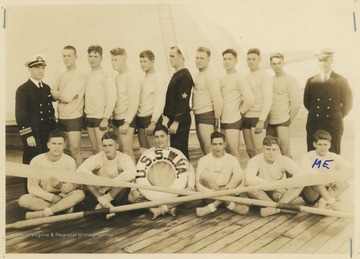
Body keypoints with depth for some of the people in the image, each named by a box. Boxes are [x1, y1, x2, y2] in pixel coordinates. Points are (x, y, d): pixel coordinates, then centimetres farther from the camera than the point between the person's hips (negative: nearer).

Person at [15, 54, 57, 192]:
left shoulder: (47, 88, 13)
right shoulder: (23, 89, -7)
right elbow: (20, 114, -12)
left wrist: (54, 130, 12)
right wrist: (28, 135, -16)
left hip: (47, 134, 6)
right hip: (32, 134, -6)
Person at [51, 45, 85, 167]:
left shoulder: (79, 75, -9)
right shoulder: (61, 76, 13)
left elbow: (67, 96, -16)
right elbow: (54, 96, 8)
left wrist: (57, 94, 2)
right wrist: (62, 95, -10)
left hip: (74, 118, -7)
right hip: (61, 117, 7)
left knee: (74, 151, -7)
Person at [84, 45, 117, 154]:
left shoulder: (105, 76, -7)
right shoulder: (87, 75, 12)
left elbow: (111, 98, -13)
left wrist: (105, 118, -17)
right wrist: (85, 111, 7)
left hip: (100, 118, -6)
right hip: (89, 117, 6)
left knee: (102, 150, -6)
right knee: (94, 149, 12)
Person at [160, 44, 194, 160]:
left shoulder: (185, 76, -13)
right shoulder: (176, 75, 16)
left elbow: (183, 100, -19)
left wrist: (176, 122, -20)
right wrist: (166, 116, 11)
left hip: (180, 121, -9)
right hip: (173, 119, 9)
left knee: (180, 150, -4)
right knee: (175, 149, 13)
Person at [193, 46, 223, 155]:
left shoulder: (210, 75, -13)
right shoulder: (199, 75, 16)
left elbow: (218, 99, -19)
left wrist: (217, 118, -15)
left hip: (207, 116, -9)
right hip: (198, 116, 9)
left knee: (209, 148, -7)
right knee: (204, 147, 17)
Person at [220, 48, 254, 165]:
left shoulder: (239, 78, -9)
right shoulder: (223, 78, 13)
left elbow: (249, 99, -18)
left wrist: (241, 112, -7)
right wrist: (219, 115, 10)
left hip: (233, 121, -7)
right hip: (223, 120, 7)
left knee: (234, 152, -4)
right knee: (228, 151, 13)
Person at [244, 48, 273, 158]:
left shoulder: (264, 77, -3)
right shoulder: (246, 77, 15)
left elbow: (268, 99, -11)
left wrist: (261, 120, -18)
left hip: (258, 117, -6)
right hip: (246, 117, 6)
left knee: (259, 150, -8)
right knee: (249, 150, 9)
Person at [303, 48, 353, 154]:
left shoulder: (341, 81, 2)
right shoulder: (311, 81, 6)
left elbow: (348, 104, 7)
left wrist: (337, 117, 8)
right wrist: (316, 114, 10)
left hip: (333, 126, -1)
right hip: (314, 126, 2)